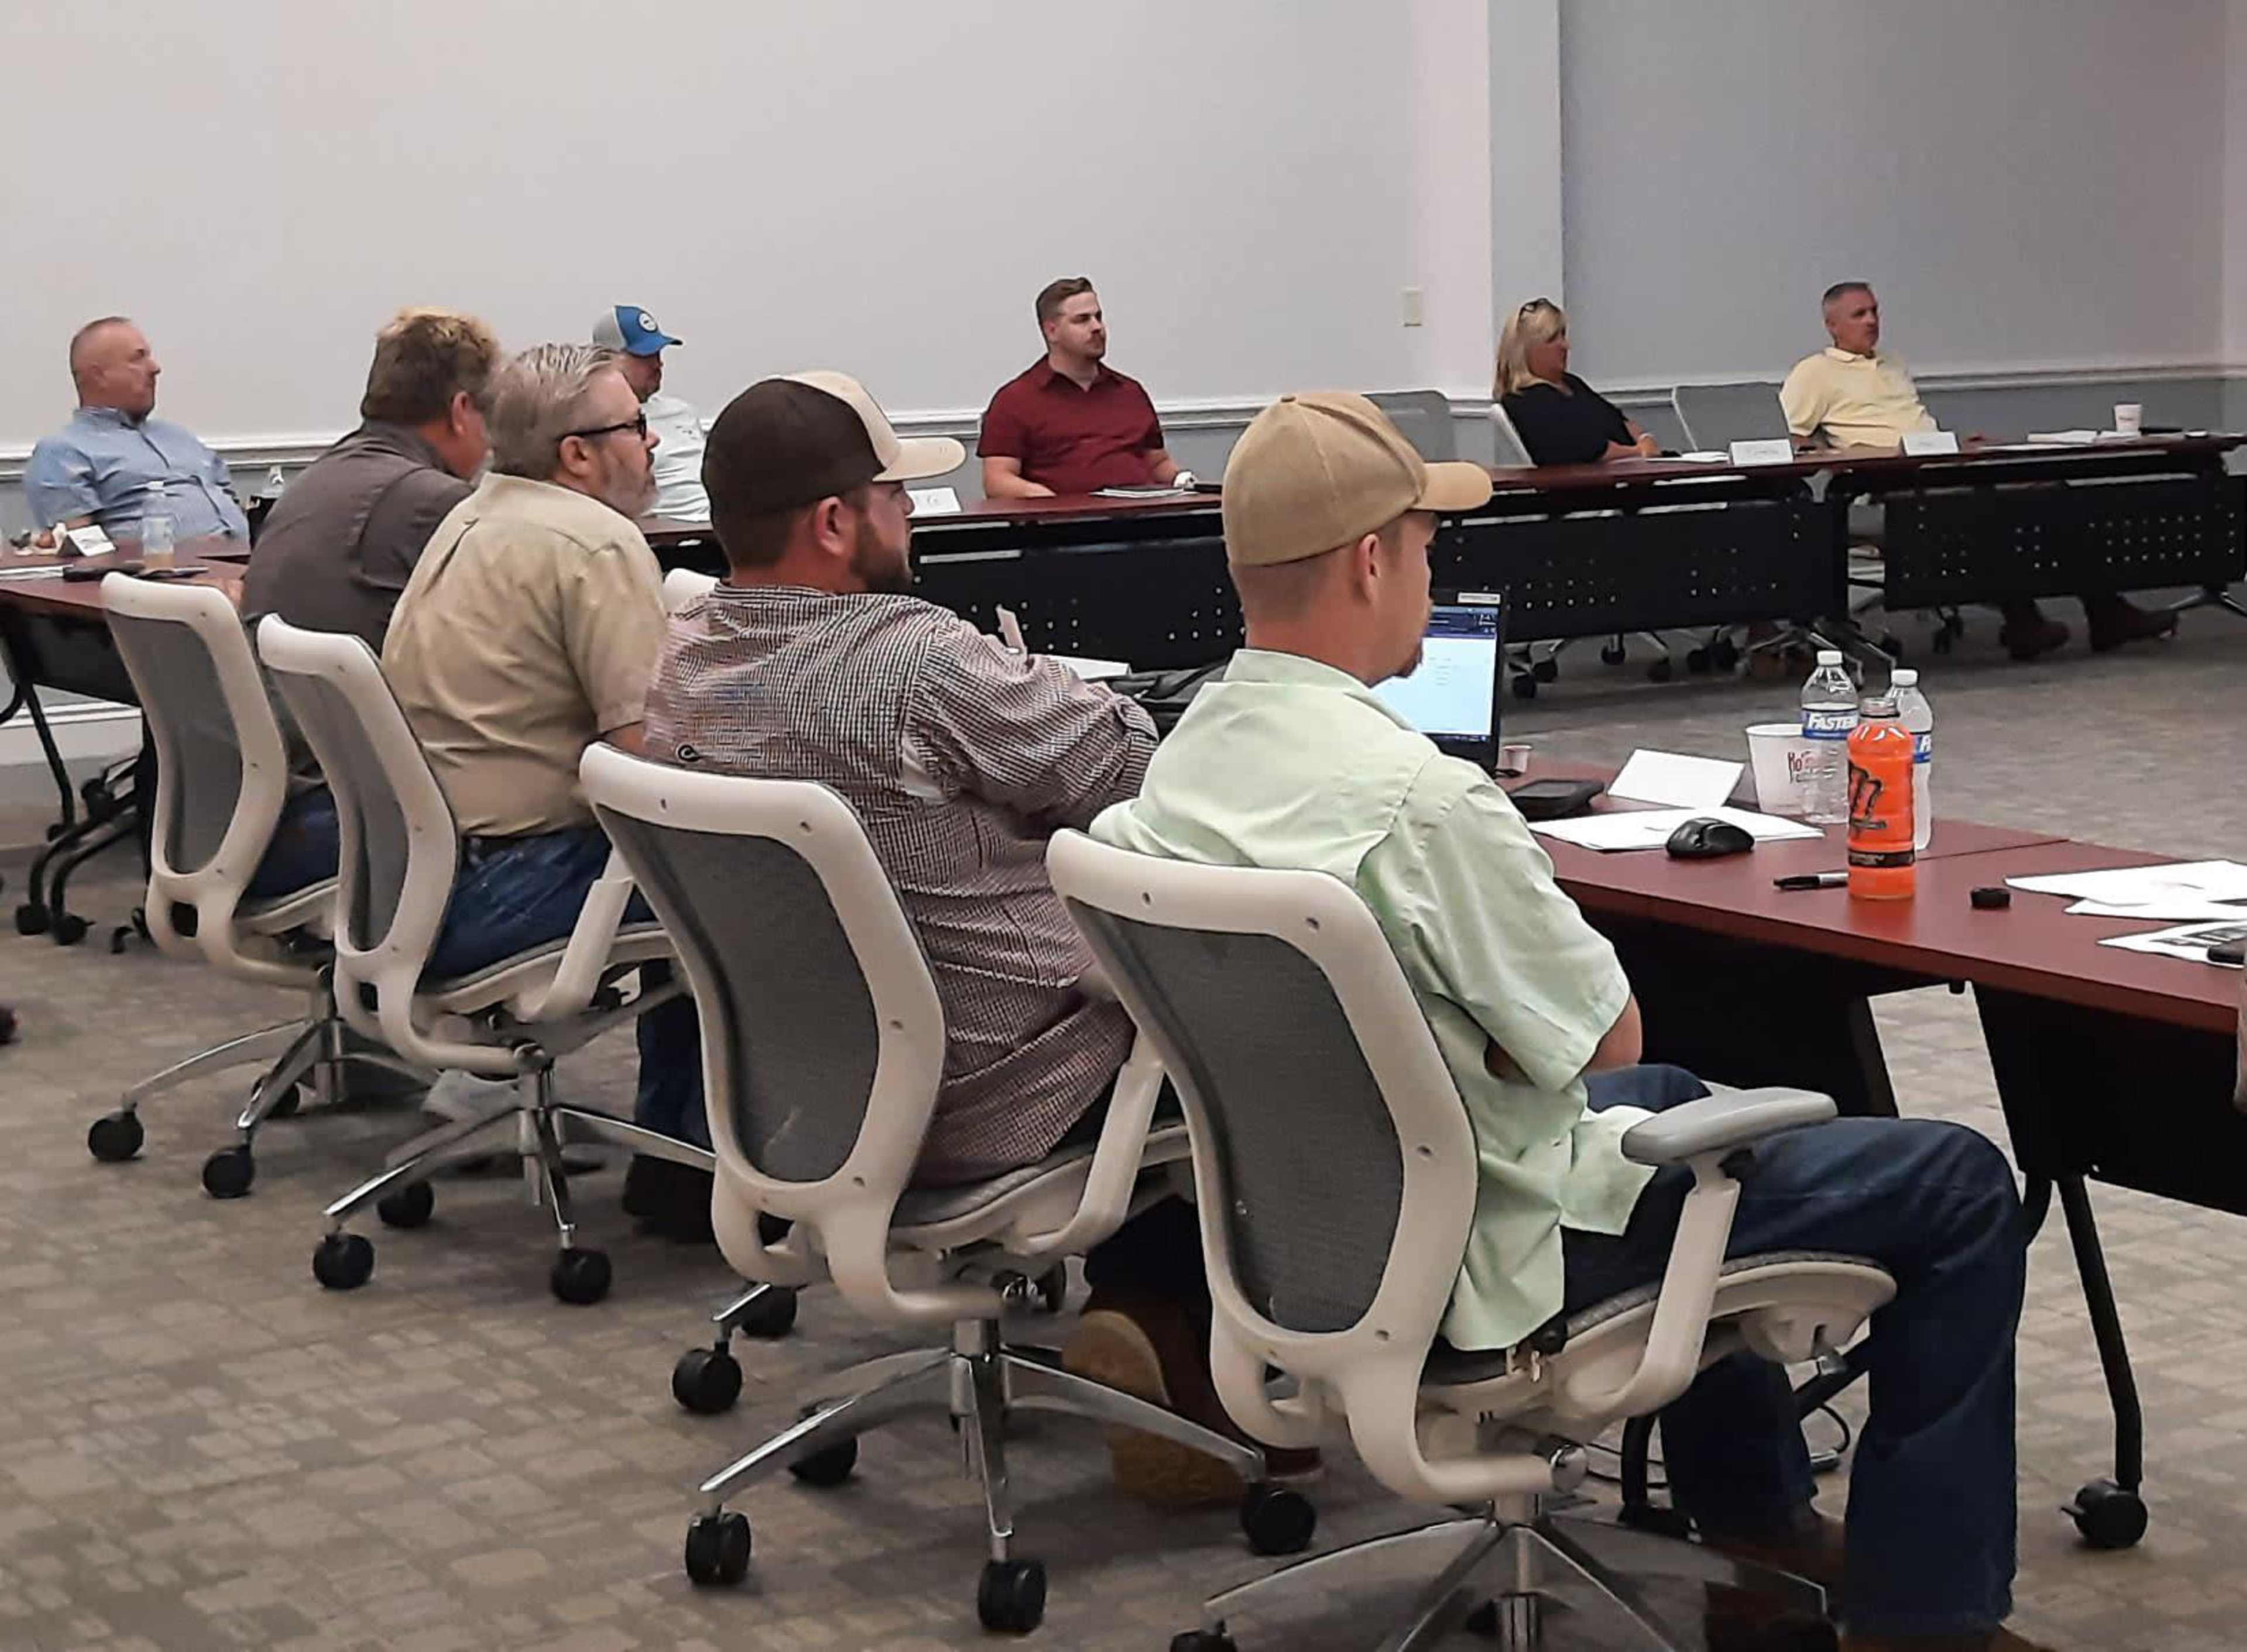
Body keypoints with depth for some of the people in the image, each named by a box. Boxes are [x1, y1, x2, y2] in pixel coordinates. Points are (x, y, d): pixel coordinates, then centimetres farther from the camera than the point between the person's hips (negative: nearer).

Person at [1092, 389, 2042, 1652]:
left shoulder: (1182, 765, -3)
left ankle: (1751, 1505, 42)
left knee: (1674, 1102, 36)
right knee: (1959, 1185, 1)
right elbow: (1608, 1038, -17)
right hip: (1487, 1252, -9)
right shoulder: (1417, 796, -30)